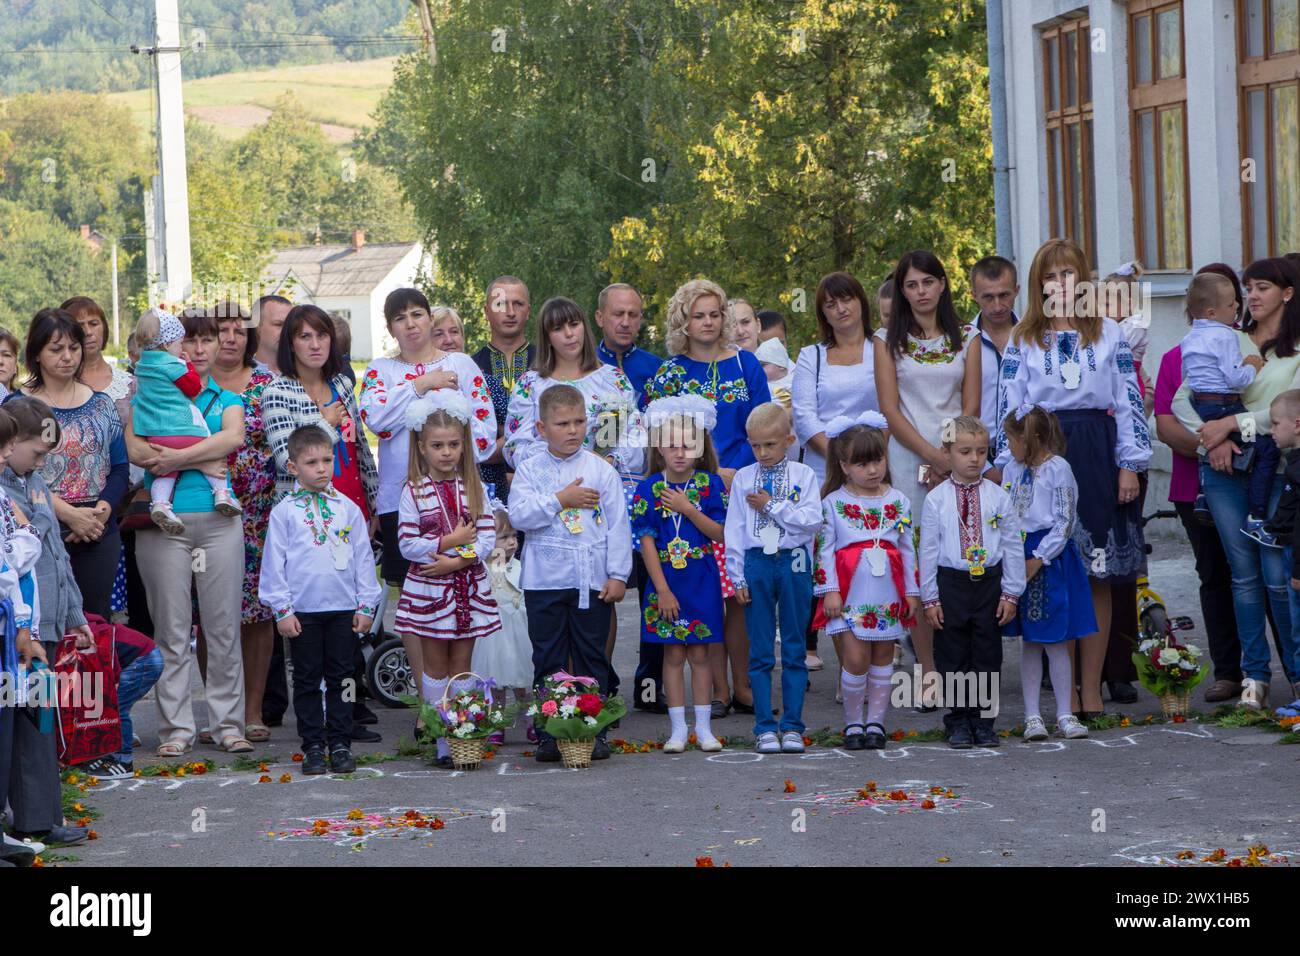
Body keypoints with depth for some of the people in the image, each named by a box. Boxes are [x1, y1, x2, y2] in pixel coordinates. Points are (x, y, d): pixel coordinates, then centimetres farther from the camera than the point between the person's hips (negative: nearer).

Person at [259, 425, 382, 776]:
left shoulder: (348, 509, 6)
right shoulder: (284, 512, 0)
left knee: (340, 677, 6)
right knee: (307, 680, 5)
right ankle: (313, 746, 11)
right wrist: (282, 609, -4)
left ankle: (340, 744, 13)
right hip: (302, 611, -2)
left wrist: (366, 605, 5)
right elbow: (274, 562, 0)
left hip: (343, 609, 2)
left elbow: (363, 558, 9)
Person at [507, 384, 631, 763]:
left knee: (592, 660, 5)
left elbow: (618, 526, 3)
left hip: (592, 582, 0)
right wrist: (561, 500, -14)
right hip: (544, 581, 0)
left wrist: (618, 575, -2)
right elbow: (519, 515, -10)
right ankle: (548, 735, 8)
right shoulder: (531, 470, 3)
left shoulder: (601, 470, 3)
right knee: (548, 662, 4)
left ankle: (595, 731, 11)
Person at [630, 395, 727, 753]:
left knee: (699, 653, 5)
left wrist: (688, 509, -19)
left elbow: (720, 534, -7)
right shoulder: (649, 488, -5)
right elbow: (647, 541, -6)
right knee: (673, 654, 4)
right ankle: (678, 729, 10)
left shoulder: (710, 484, -3)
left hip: (702, 579, 0)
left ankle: (703, 726, 12)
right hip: (665, 579, 0)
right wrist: (663, 589, -10)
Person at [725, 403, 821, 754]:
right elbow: (734, 530, 7)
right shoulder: (743, 478, 7)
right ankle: (765, 728, 6)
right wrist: (737, 577, 2)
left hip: (794, 563, -1)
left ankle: (792, 726, 9)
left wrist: (772, 505, -10)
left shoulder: (803, 475, 2)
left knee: (794, 648, 4)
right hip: (757, 563, 1)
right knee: (760, 651, 2)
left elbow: (812, 521, -9)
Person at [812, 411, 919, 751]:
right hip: (850, 593, -3)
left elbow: (908, 549, 11)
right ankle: (852, 723, 7)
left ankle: (876, 721, 15)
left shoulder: (899, 501, 7)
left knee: (883, 657, 7)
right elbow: (824, 549, -1)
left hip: (888, 595, 3)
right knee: (856, 659, -8)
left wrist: (912, 592, 9)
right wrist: (829, 590, -7)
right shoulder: (833, 503, -1)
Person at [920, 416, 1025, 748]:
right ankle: (958, 721, 15)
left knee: (987, 655, 6)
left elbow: (1013, 547, 4)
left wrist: (1011, 593, 1)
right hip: (951, 582, -1)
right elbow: (928, 550, 0)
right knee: (953, 656, 4)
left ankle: (982, 719, 16)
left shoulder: (998, 497, 1)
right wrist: (930, 598, -3)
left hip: (989, 581, 1)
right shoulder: (936, 500, -2)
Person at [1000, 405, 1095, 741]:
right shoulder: (1012, 470, 9)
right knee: (1029, 643, 7)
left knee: (1056, 641, -1)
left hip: (1052, 560, -5)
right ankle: (1032, 716, 9)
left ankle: (1064, 714, 6)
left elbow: (1064, 521, -12)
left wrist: (1038, 559, -13)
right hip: (1020, 558, 5)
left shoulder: (1058, 468, -9)